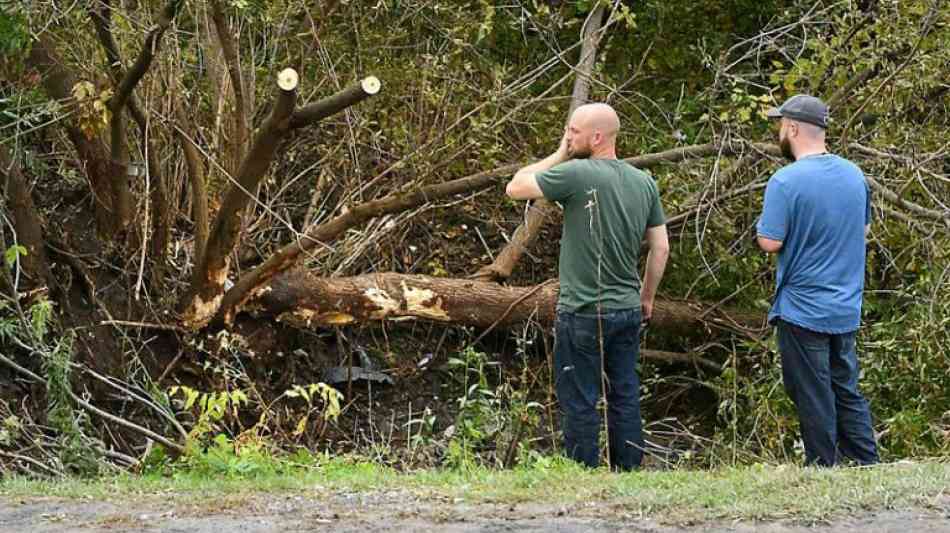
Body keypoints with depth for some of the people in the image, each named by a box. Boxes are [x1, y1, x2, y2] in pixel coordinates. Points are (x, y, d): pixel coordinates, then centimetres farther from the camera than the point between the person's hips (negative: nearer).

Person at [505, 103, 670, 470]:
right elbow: (661, 248, 10)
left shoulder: (576, 174, -16)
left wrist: (558, 156, 0)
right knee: (625, 398, 12)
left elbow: (515, 188, -6)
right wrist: (647, 297, 20)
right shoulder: (644, 183, 5)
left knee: (580, 403, 1)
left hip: (583, 313, -6)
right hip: (628, 311, 6)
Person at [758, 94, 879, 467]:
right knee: (848, 394, 14)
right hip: (847, 310, 6)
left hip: (803, 312, -6)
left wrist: (763, 226, 0)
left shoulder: (786, 181, -17)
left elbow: (770, 242, -19)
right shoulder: (855, 175, 5)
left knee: (814, 399, 2)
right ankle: (868, 468, 13)